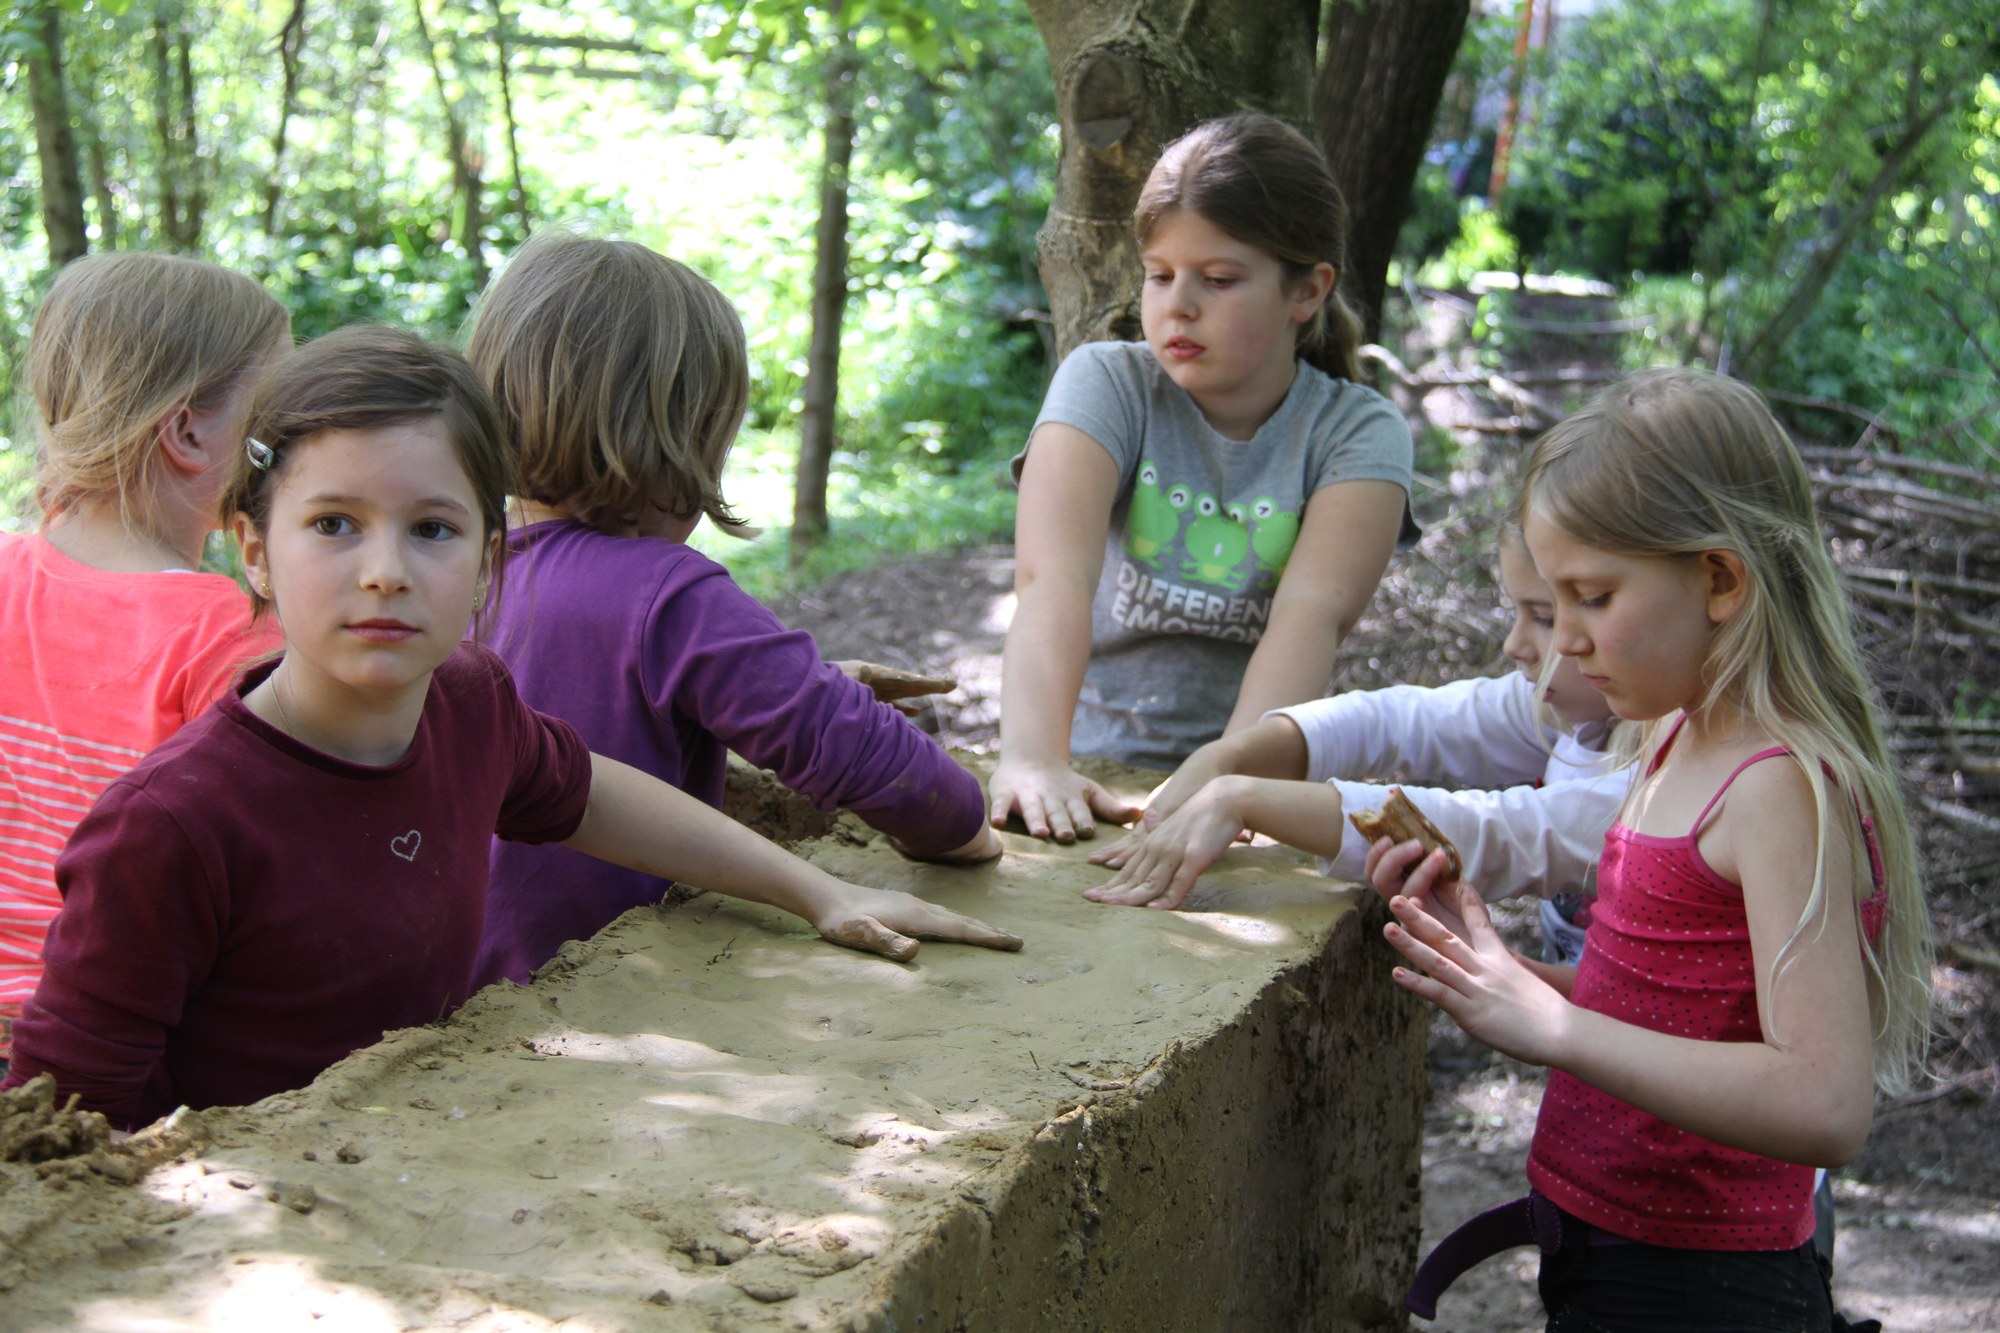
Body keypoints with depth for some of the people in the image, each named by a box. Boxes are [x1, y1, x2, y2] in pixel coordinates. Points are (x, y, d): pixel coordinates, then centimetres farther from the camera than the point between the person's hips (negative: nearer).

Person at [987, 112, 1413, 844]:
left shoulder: (1357, 433, 0)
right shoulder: (1106, 385, 0)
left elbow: (1310, 612, -17)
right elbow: (1053, 576, -17)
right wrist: (1033, 756, -34)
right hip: (1092, 776, 0)